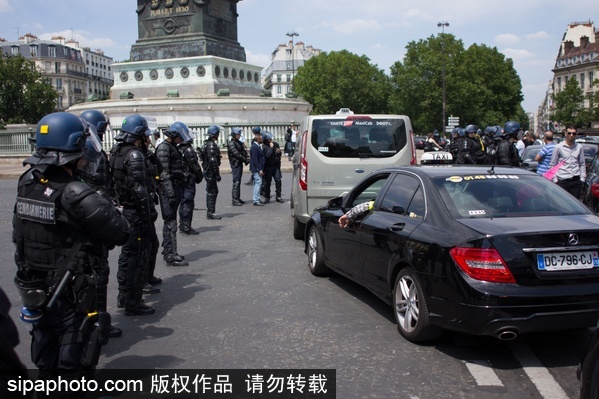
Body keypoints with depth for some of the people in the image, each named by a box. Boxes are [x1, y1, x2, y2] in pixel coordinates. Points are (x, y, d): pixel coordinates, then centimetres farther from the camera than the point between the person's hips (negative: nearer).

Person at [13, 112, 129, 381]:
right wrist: (108, 208, -4)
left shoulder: (27, 184, -3)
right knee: (74, 363, 9)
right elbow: (120, 232, -22)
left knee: (47, 362, 23)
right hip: (71, 296, -7)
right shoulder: (75, 194, -25)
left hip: (35, 291, 7)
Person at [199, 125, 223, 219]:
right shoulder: (212, 145, -17)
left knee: (211, 191, 17)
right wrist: (217, 174, -19)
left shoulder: (207, 143, 15)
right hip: (211, 172, -10)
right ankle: (211, 213, 0)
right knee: (212, 192, -4)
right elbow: (213, 161, -23)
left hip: (207, 170, 10)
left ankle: (210, 211, 23)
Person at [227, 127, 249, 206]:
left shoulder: (239, 142, 16)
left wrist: (246, 159, -3)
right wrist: (246, 160, -15)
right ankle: (234, 200, -8)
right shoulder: (231, 143, -11)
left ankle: (237, 198, 18)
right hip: (235, 164, -9)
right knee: (236, 182, -9)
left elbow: (244, 152, 16)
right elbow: (236, 154, -18)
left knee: (238, 182, 12)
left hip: (240, 164, 9)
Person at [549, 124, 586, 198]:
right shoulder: (558, 147, 2)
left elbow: (582, 164, 17)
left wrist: (582, 178, 9)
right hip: (563, 181, -3)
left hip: (576, 180, 3)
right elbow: (552, 165, 4)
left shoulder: (579, 147, 11)